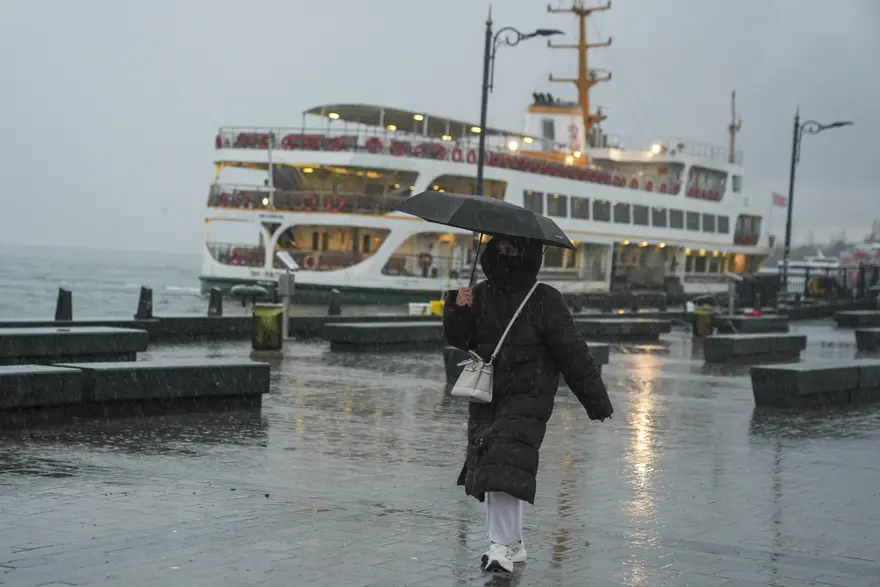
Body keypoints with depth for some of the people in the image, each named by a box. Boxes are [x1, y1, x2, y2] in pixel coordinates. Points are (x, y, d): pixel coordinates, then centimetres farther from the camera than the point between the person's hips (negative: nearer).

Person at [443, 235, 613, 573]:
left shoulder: (544, 300, -7)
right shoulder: (482, 295, 6)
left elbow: (572, 353, -5)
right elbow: (457, 339, 3)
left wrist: (596, 400, -3)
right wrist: (458, 310, -17)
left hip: (527, 397, -5)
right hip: (485, 397, 6)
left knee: (505, 467, -19)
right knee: (490, 467, 8)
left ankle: (502, 546, -15)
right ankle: (513, 542, 23)